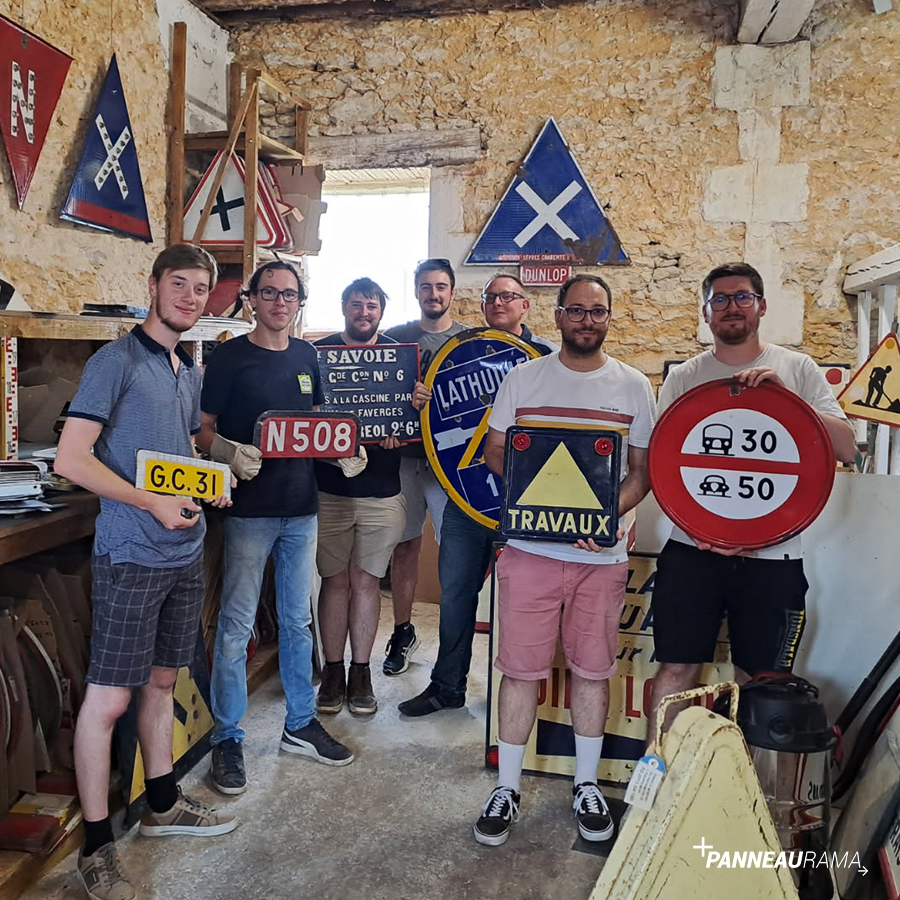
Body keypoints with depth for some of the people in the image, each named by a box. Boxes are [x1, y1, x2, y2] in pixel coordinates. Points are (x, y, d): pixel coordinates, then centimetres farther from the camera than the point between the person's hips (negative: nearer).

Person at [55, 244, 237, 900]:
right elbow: (71, 459, -14)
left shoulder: (190, 370, 14)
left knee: (162, 680, 19)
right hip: (131, 555, -7)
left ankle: (164, 804, 34)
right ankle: (97, 846, 15)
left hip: (186, 549, 8)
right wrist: (152, 503, -19)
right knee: (109, 697, 1)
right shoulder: (118, 360, -9)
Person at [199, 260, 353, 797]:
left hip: (302, 507, 5)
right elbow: (202, 429, -6)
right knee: (236, 626, 2)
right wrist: (231, 453, -25)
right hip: (249, 508, -5)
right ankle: (228, 738, 18)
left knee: (298, 621, 14)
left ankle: (301, 724, 29)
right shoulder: (230, 356, -4)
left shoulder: (307, 357, 11)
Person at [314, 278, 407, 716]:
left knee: (366, 581, 8)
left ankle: (360, 671, 22)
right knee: (335, 580, 7)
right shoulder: (318, 352, 3)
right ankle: (333, 669, 22)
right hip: (329, 487, -1)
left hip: (381, 489, 1)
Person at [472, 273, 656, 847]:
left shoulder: (634, 386, 5)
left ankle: (587, 785, 30)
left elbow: (643, 470, 5)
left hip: (603, 554, 1)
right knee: (521, 669, 4)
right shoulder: (524, 378, 4)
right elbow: (494, 450, 7)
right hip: (530, 548, 0)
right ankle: (507, 789, 21)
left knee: (593, 669, 11)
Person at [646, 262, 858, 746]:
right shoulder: (684, 377, 8)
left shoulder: (797, 368, 7)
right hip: (692, 548, 0)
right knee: (676, 669, 3)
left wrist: (785, 395, -15)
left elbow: (846, 448, -1)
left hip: (773, 555, 0)